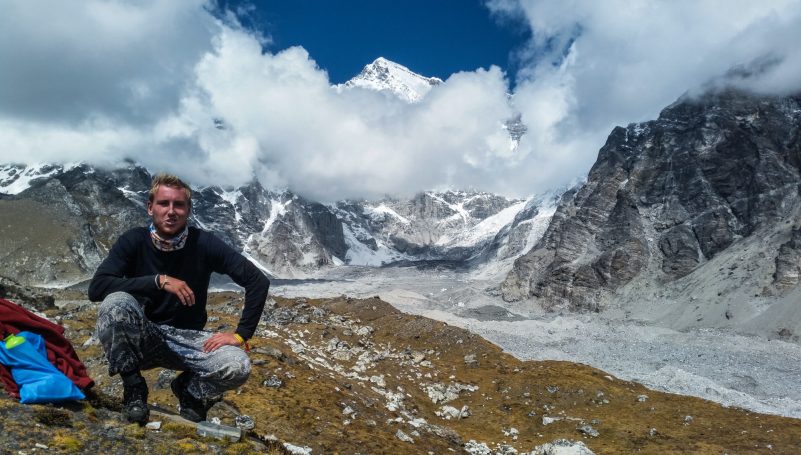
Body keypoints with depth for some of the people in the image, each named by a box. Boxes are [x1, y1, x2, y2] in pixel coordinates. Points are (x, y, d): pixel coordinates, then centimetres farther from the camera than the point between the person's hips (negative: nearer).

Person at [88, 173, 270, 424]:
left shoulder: (203, 243, -13)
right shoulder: (134, 241, -11)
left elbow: (258, 281, -13)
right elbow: (96, 287, -23)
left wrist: (241, 335, -17)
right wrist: (159, 280, -32)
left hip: (187, 339, 0)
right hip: (140, 338, 0)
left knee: (238, 367, -27)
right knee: (115, 303, -32)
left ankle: (189, 389, 7)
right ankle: (133, 388, -9)